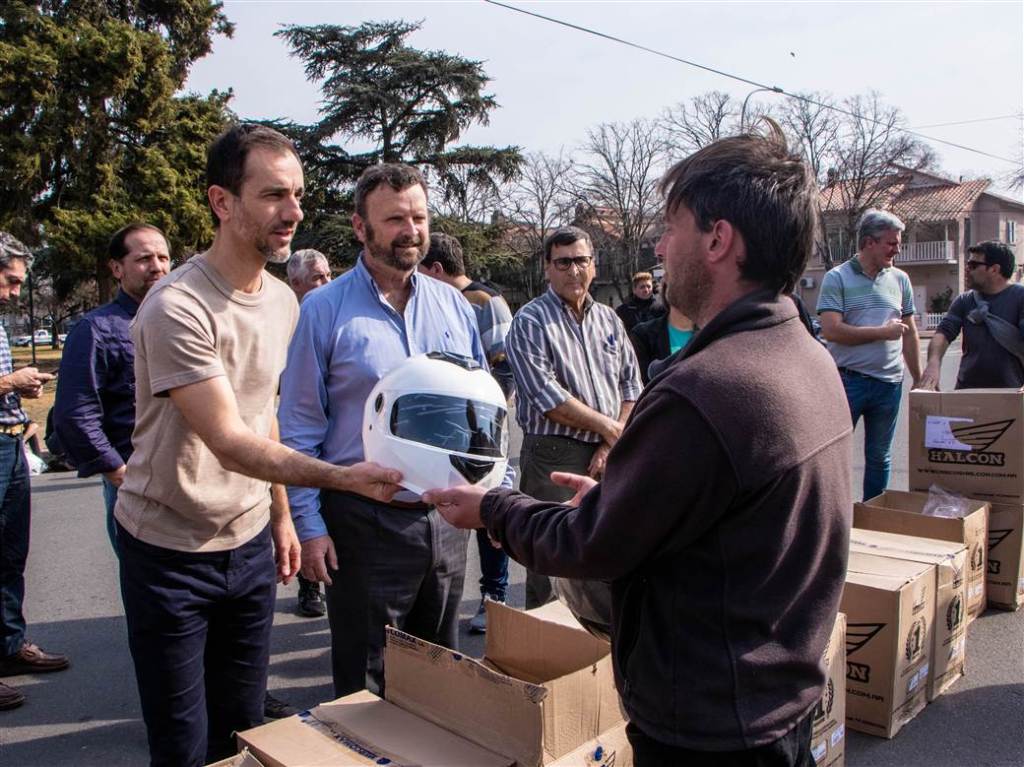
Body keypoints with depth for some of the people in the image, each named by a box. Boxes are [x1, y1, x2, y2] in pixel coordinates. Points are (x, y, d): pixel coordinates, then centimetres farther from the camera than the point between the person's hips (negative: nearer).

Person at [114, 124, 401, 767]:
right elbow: (231, 445, -27)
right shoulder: (177, 308, -22)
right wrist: (343, 476, -37)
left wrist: (281, 515, 13)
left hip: (250, 542, 6)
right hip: (170, 550, -6)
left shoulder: (284, 300, 3)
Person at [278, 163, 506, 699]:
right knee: (364, 687, 12)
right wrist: (309, 525, -10)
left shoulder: (454, 305, 6)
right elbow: (299, 429, -6)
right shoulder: (324, 309, -7)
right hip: (366, 524, -4)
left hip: (448, 518, 4)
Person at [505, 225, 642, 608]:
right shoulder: (530, 321, -5)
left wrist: (613, 445, -3)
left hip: (609, 457, 6)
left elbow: (632, 385, 11)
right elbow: (548, 398, -15)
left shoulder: (608, 319, 14)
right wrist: (609, 427, -9)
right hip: (554, 457, -5)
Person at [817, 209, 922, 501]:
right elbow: (831, 331, -16)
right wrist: (883, 332, -11)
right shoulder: (837, 278, -5)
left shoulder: (900, 279, 10)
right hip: (848, 380, -4)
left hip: (890, 383, 5)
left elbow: (910, 333, 14)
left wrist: (919, 380, 13)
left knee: (879, 458, 14)